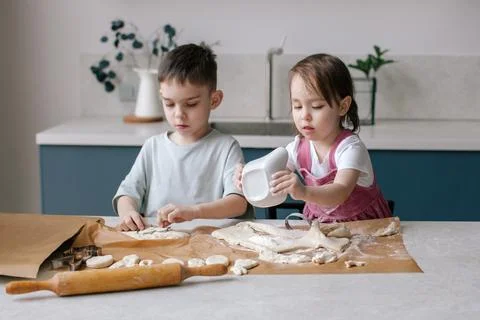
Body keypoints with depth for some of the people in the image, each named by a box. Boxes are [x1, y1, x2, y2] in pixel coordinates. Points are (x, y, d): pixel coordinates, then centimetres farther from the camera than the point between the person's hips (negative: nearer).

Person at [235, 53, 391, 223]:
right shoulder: (298, 148, -5)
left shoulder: (350, 148, -22)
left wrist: (304, 192, -56)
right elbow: (273, 181, -9)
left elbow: (340, 192, -37)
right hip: (318, 223, 4)